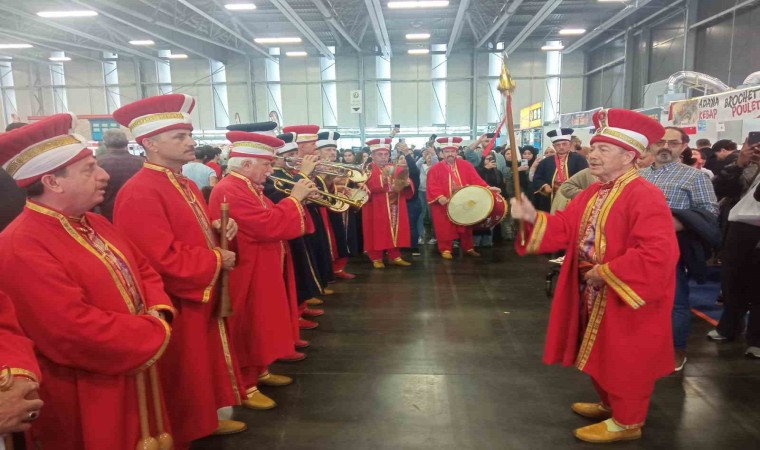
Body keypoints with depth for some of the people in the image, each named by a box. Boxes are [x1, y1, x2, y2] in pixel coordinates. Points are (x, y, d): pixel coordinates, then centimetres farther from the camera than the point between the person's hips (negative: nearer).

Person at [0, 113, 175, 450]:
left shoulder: (95, 223, 6)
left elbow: (144, 271, 12)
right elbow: (76, 333, -30)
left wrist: (159, 311, -9)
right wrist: (156, 333, -19)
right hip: (86, 405, -8)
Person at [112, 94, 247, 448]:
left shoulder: (186, 185, 8)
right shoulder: (139, 194, -23)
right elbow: (164, 261, -30)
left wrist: (218, 230, -3)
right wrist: (217, 259, -19)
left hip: (201, 299, 10)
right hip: (174, 309, -10)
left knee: (204, 367, 24)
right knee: (181, 381, 8)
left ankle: (208, 419, 44)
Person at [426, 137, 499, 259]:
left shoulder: (466, 166, 5)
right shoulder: (436, 169, -3)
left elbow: (475, 179, -2)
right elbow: (432, 186, -10)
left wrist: (487, 188, -17)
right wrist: (439, 197, -26)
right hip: (445, 204, -3)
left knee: (466, 226, 13)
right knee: (445, 228, 1)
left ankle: (468, 248, 26)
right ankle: (445, 249, 12)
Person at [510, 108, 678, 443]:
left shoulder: (645, 197, -23)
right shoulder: (592, 194, 6)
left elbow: (658, 254, -32)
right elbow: (565, 229, 5)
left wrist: (606, 273, -26)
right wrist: (533, 218, -13)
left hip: (625, 300, -9)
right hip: (594, 296, 9)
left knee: (624, 361, 9)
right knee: (602, 355, 23)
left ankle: (627, 422, 28)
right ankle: (609, 405, 44)